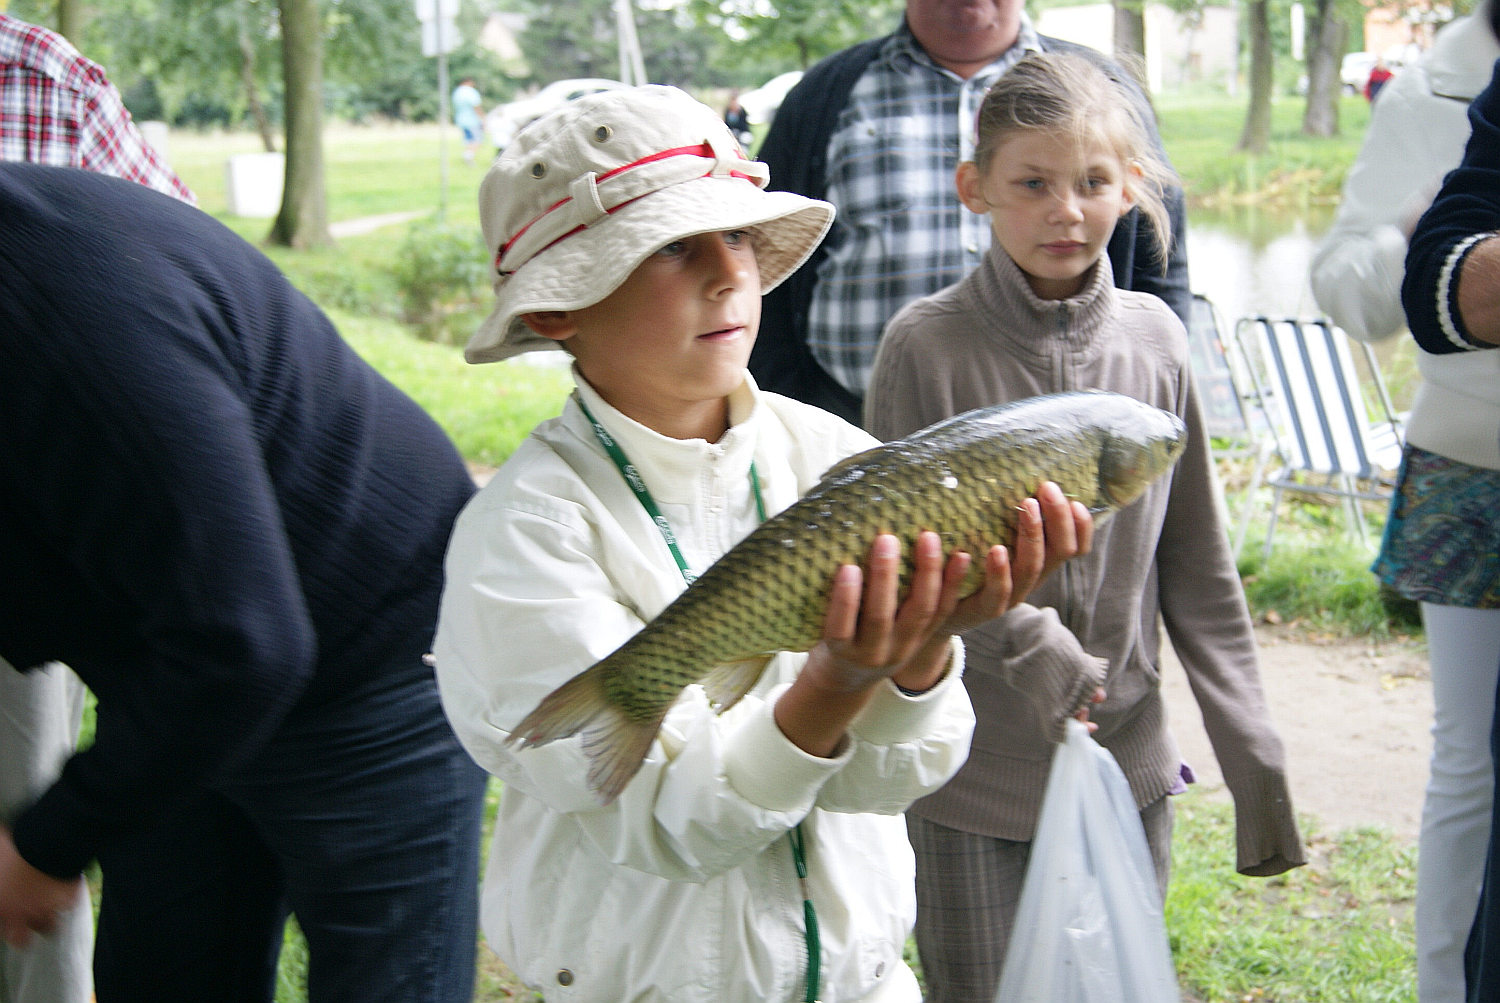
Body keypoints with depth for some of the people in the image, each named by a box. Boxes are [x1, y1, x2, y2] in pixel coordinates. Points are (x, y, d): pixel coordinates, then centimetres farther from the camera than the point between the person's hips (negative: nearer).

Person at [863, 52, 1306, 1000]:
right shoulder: (927, 345, -10)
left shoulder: (1153, 338, 0)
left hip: (1130, 762, 3)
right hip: (973, 775, -3)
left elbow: (1198, 566, 5)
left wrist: (1255, 761, 3)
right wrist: (1024, 638, -21)